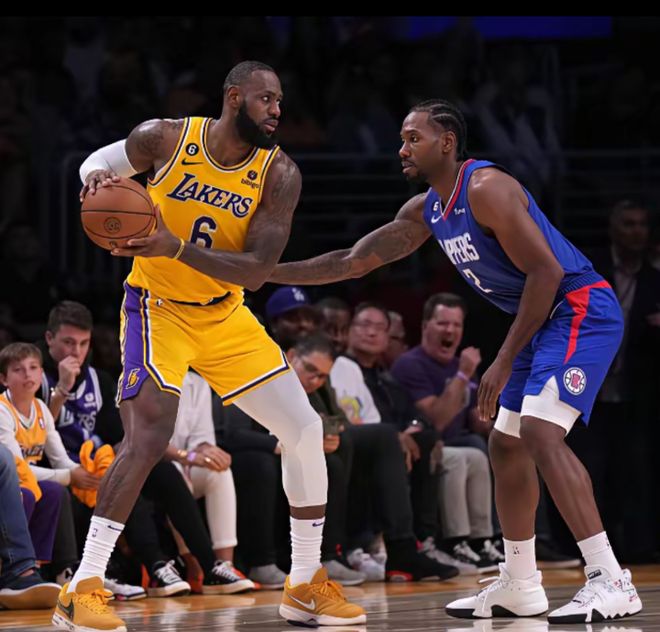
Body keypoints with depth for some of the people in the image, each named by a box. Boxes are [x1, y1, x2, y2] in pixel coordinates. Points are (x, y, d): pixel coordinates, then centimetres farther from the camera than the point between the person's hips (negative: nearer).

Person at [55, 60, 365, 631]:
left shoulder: (278, 174, -11)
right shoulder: (165, 138, -14)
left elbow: (257, 271, -20)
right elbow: (102, 159, 8)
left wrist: (176, 247, -32)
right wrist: (95, 177, -18)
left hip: (225, 316, 4)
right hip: (158, 309, -4)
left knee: (305, 430, -1)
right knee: (148, 437, -24)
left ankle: (307, 585, 12)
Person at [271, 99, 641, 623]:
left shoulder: (485, 188, -19)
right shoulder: (425, 211, 9)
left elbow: (546, 271, -22)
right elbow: (353, 261, 16)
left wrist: (504, 363, -22)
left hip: (581, 311, -10)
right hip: (545, 322, 10)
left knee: (540, 431, -25)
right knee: (506, 443, 13)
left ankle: (611, 583, -28)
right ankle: (520, 588, 23)